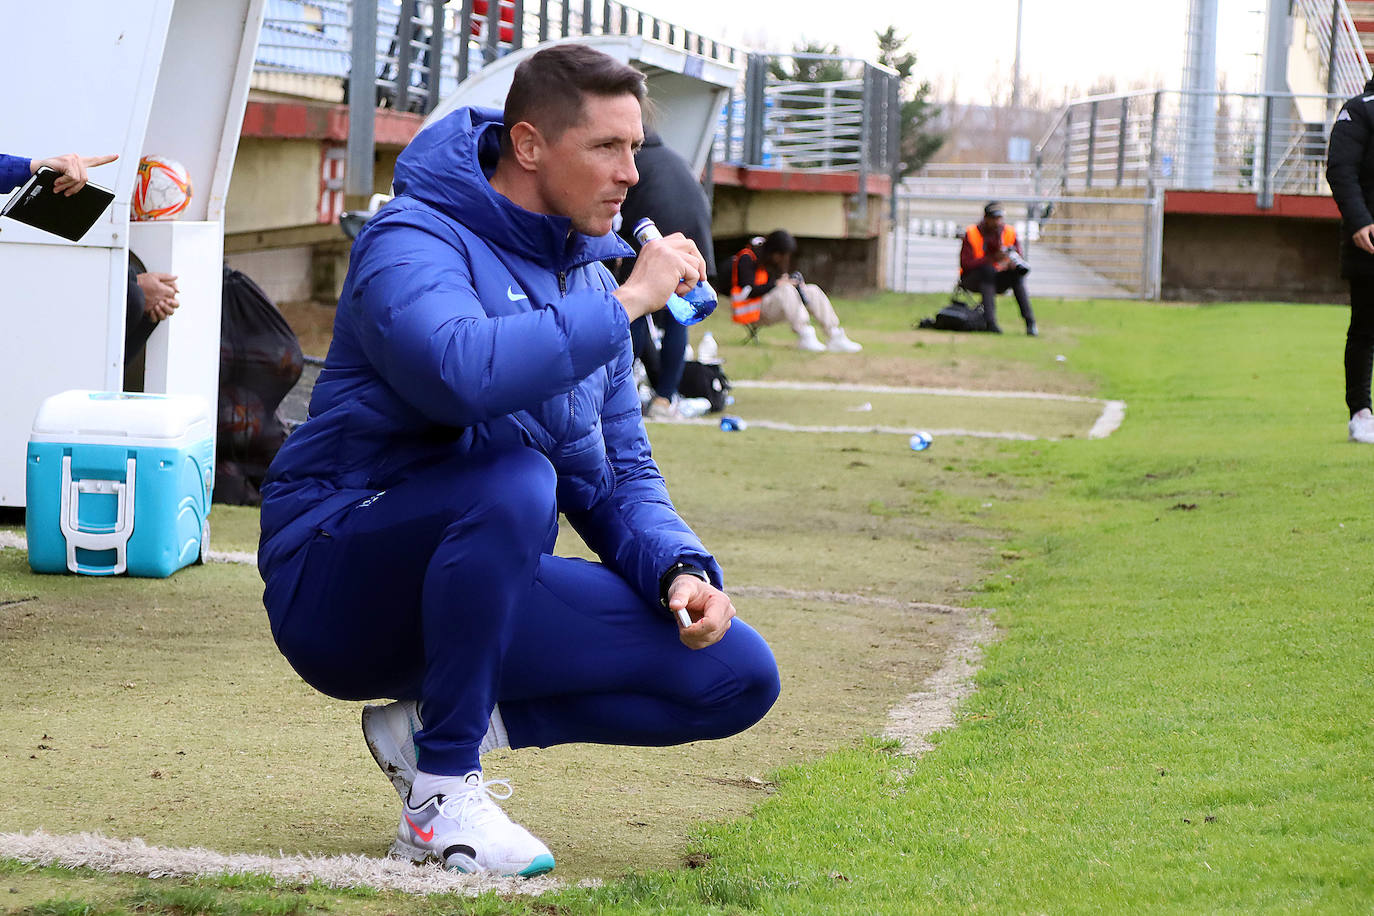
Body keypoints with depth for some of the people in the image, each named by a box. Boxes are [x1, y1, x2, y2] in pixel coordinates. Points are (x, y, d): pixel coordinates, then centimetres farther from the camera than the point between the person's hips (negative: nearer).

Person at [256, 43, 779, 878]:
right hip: (337, 583, -7)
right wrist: (626, 304, -27)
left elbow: (620, 477, 12)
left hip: (484, 596, 8)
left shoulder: (588, 281, 11)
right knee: (515, 480, -38)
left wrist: (678, 571, -10)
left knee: (739, 676, -5)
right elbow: (462, 373, -38)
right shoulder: (414, 243, -15)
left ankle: (438, 721, 0)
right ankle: (442, 790, -23)